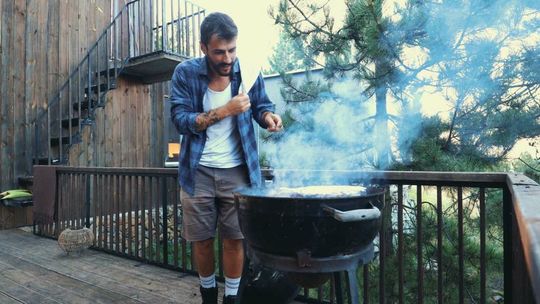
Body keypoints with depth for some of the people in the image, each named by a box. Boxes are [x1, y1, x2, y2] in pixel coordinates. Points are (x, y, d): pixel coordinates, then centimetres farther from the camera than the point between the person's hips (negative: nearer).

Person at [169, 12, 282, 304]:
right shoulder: (185, 72, -7)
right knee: (202, 239, 12)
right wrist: (225, 110, -24)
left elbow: (261, 105, 8)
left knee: (234, 238, 6)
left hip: (237, 171, 0)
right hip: (198, 172, 0)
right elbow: (181, 120, -13)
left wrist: (268, 116, -17)